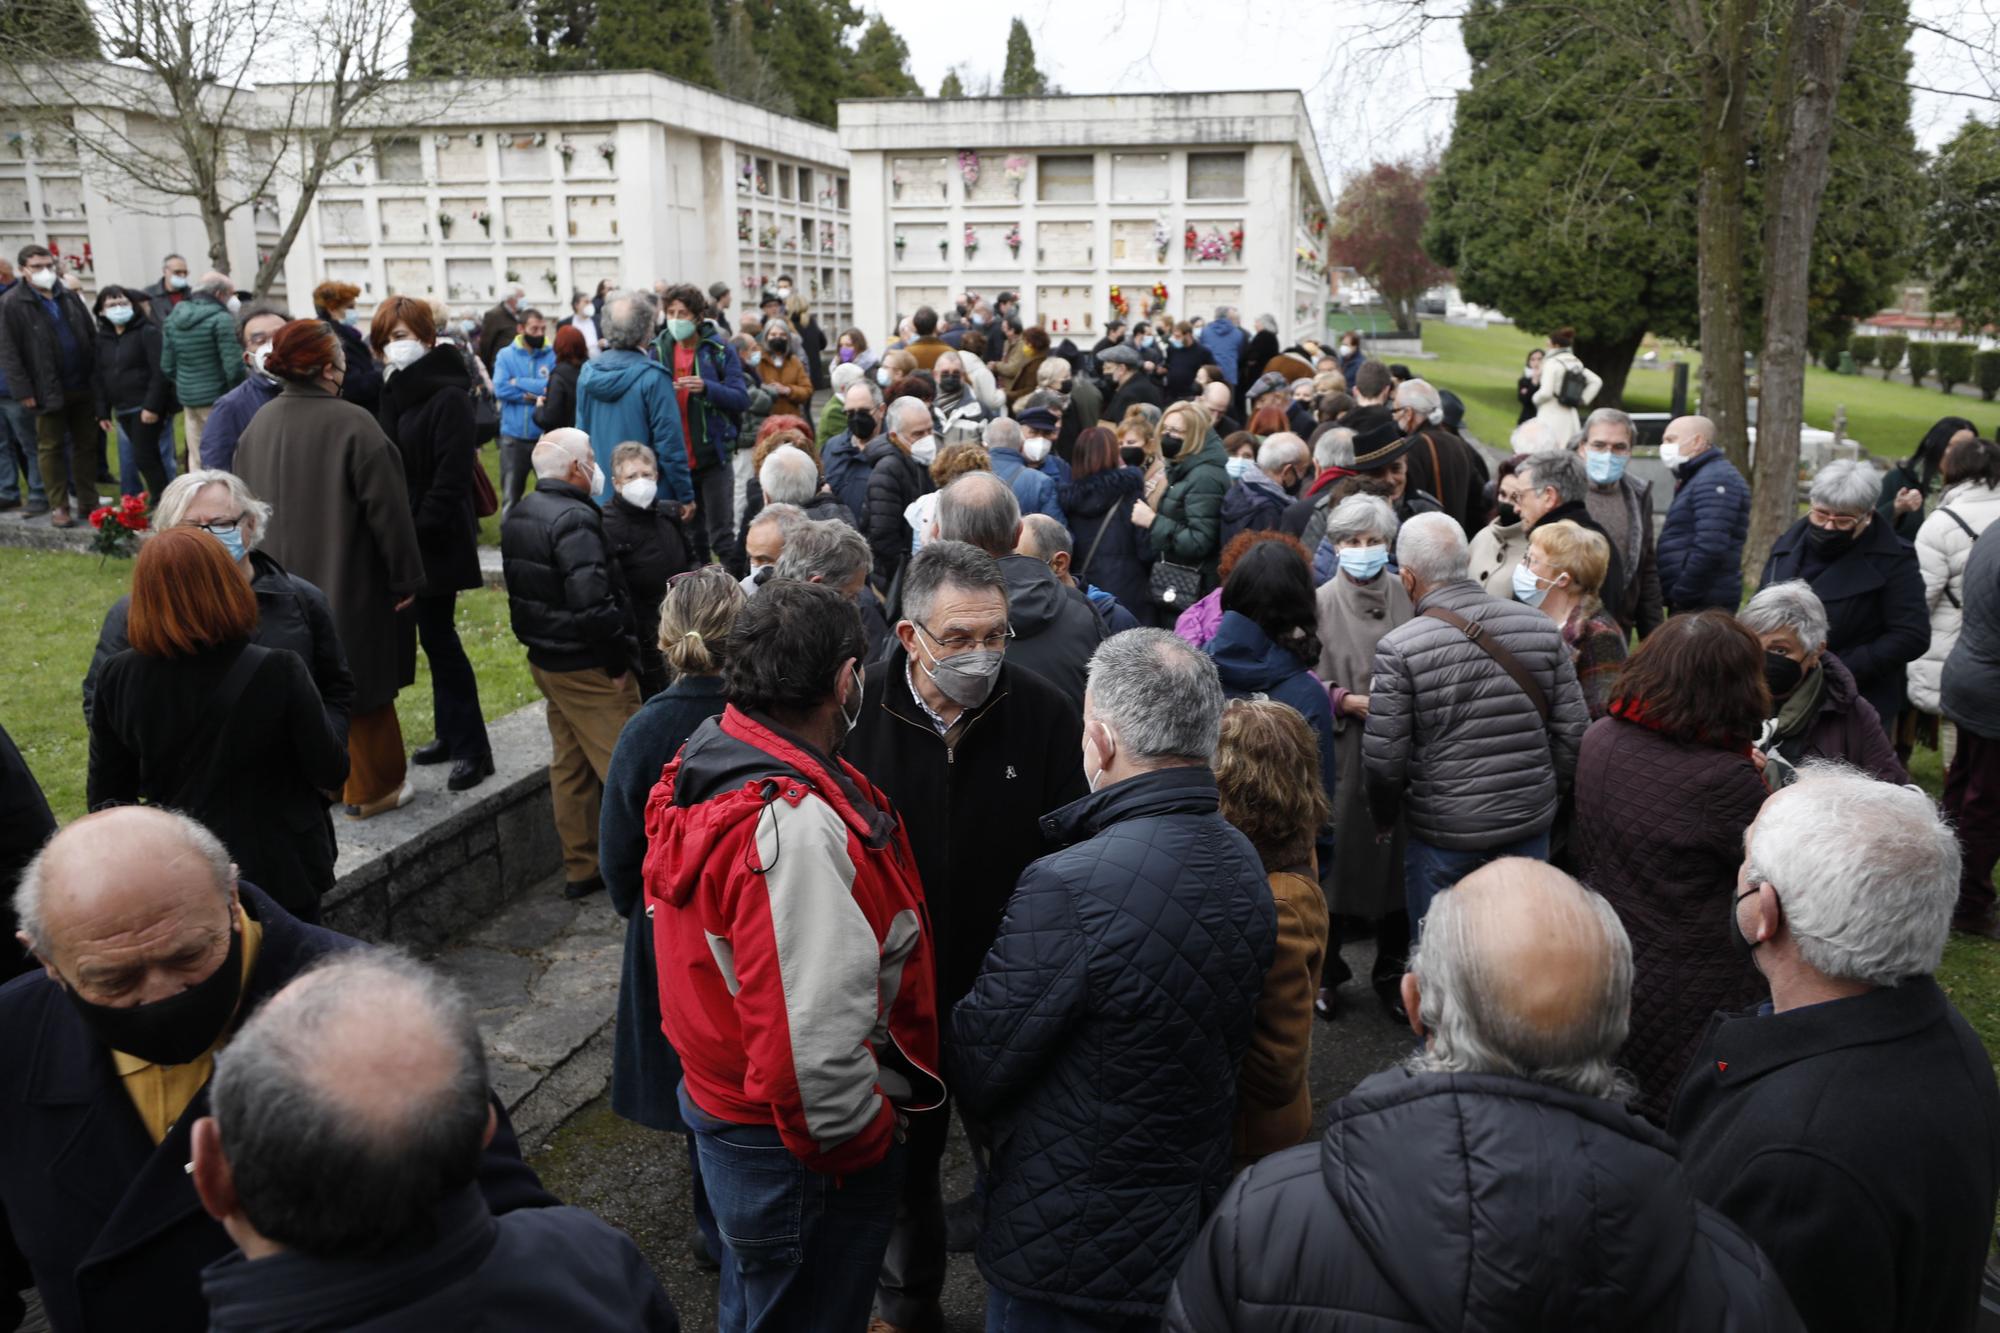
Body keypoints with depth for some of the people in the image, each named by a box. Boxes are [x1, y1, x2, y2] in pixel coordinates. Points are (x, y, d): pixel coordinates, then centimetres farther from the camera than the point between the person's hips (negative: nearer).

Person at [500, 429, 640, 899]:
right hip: (587, 667, -10)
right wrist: (617, 662, -17)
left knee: (569, 766, 16)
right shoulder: (574, 520, -21)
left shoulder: (519, 515, 11)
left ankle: (580, 870, 25)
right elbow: (592, 602, -27)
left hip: (545, 660, 10)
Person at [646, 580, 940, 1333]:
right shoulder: (794, 826, -33)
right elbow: (810, 1046, -36)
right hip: (803, 1155, -8)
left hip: (722, 1102, 9)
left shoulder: (704, 766, -3)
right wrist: (867, 1142, -17)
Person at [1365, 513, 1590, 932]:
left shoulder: (1399, 649, -16)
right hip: (1531, 824, 4)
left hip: (1443, 835, -4)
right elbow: (1573, 729, 1)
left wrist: (1383, 818, 5)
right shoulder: (1541, 628, -3)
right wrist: (1549, 797, 15)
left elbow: (1384, 758, -14)